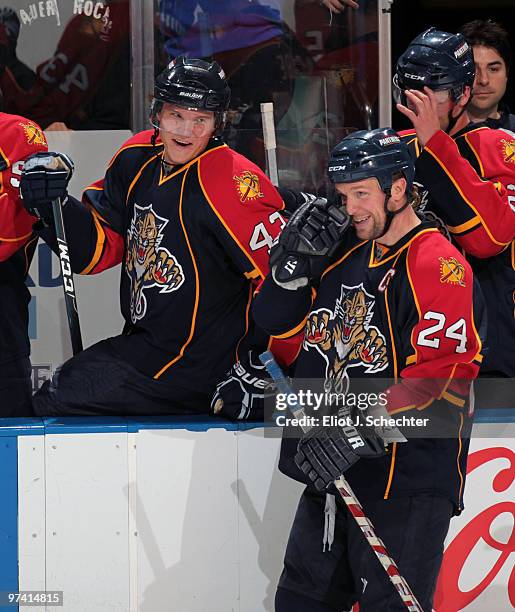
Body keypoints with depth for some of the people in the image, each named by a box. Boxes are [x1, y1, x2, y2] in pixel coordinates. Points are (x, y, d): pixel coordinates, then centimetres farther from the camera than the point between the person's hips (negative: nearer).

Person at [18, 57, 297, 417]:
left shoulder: (232, 183, -21)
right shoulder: (138, 158, 3)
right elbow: (101, 249, 12)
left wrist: (259, 372, -19)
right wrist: (53, 205, -5)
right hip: (143, 341, 8)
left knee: (50, 408, -15)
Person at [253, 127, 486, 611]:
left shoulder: (437, 266, -15)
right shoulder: (342, 250, 11)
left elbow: (440, 384, -23)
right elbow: (272, 318, 15)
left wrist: (359, 435, -27)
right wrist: (295, 258, -3)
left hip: (406, 484, -8)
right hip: (332, 470, 8)